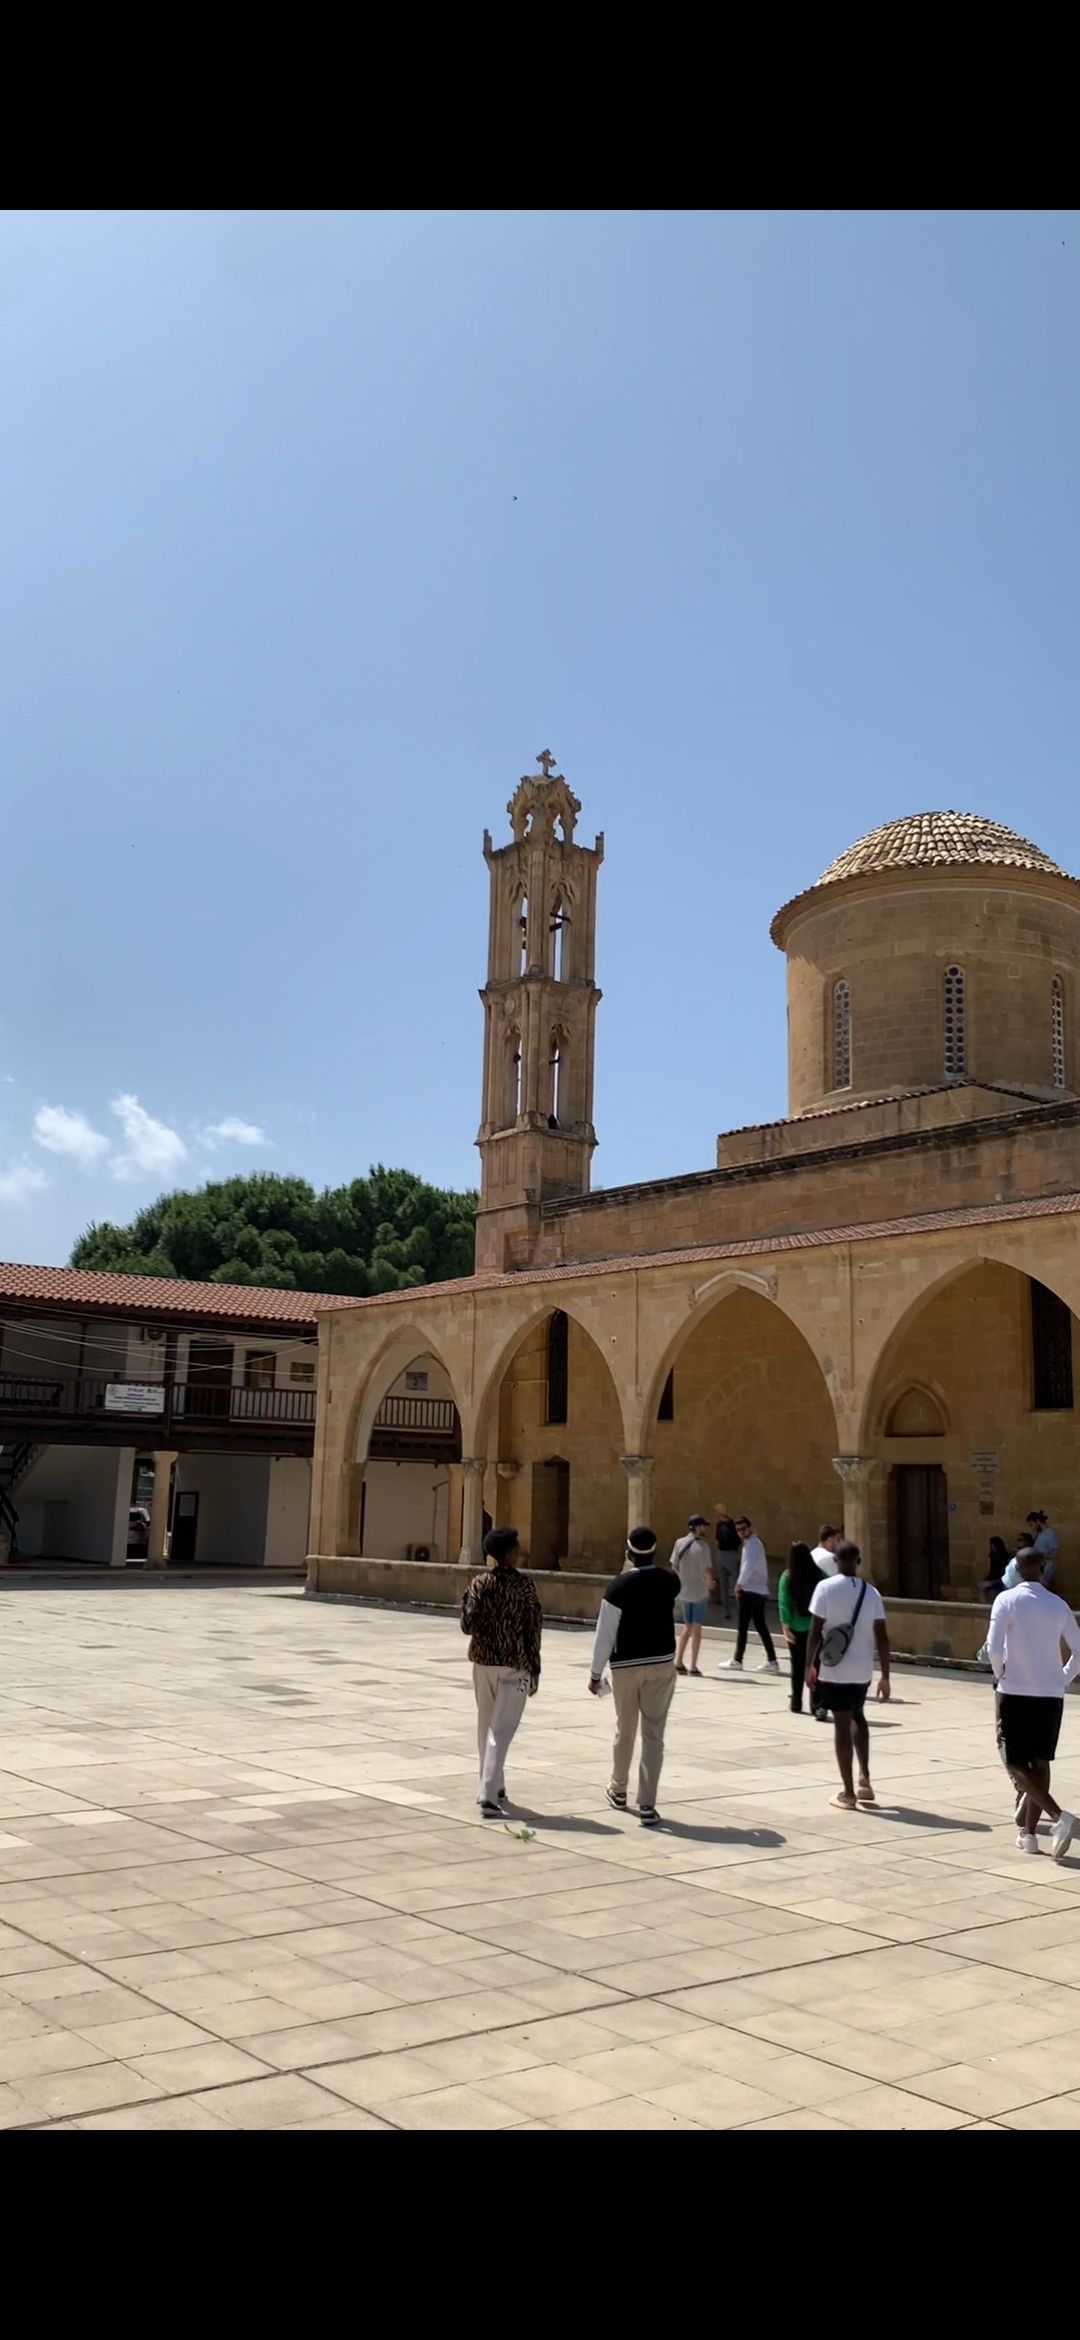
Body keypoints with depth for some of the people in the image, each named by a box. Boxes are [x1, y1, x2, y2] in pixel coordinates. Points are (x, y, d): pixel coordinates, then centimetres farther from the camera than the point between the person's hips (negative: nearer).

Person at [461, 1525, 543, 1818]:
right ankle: (489, 1795, -14)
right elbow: (532, 1629, -11)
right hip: (514, 1665, -4)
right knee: (501, 1730, -5)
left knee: (486, 1726, 17)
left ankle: (493, 1787, 27)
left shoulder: (479, 1584, -2)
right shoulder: (523, 1585, -10)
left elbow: (468, 1625, -6)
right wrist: (534, 1669, -4)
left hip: (483, 1662, 4)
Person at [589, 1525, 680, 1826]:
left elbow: (605, 1632, -12)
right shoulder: (669, 1582, -3)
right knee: (653, 1734, 3)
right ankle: (647, 1805, -1)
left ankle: (619, 1790, 37)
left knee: (624, 1729, 17)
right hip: (662, 1663, 1)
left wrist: (596, 1672, -3)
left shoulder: (619, 1585, -14)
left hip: (625, 1665, -1)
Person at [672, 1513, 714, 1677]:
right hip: (700, 1592, -5)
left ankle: (678, 1662, 15)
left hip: (685, 1591, 5)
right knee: (696, 1629, 4)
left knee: (687, 1627, 18)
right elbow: (707, 1571, -19)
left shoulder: (679, 1543, -2)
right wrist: (710, 1583, 0)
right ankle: (693, 1666, 6)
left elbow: (674, 1567, 4)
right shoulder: (702, 1546, -17)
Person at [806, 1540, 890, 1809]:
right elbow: (882, 1637, -1)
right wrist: (885, 1676, 5)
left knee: (842, 1726, 4)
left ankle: (848, 1793, 8)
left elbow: (815, 1631, -11)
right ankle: (864, 1780, 21)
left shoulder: (826, 1587, -8)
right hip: (862, 1670, 3)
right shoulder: (871, 1592, 1)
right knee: (857, 1716, 26)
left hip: (834, 1670, -3)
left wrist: (809, 1666, 0)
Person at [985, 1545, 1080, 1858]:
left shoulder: (1007, 1600, -8)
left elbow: (993, 1648, -17)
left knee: (1015, 1763, 2)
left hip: (1015, 1691, -4)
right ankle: (1028, 1832, 15)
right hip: (1051, 1693, 4)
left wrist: (1000, 1674, 1)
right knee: (1040, 1762, 13)